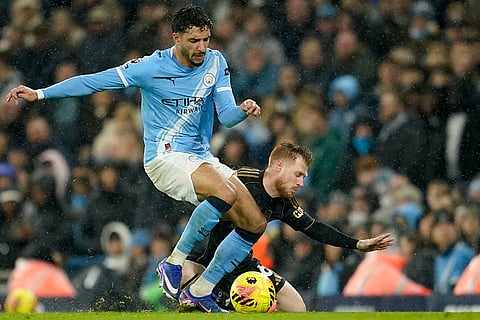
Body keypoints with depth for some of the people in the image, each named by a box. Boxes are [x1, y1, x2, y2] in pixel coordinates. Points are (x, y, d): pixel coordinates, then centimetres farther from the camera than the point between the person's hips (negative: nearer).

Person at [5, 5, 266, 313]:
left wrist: (242, 110, -24)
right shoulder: (152, 67, -9)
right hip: (166, 158, -6)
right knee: (226, 193, -32)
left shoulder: (216, 62, 3)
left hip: (203, 158, 6)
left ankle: (200, 292, 9)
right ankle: (175, 261, -17)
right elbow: (95, 81, -5)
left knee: (256, 223, -1)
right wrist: (39, 93, -8)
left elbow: (226, 115, 1)